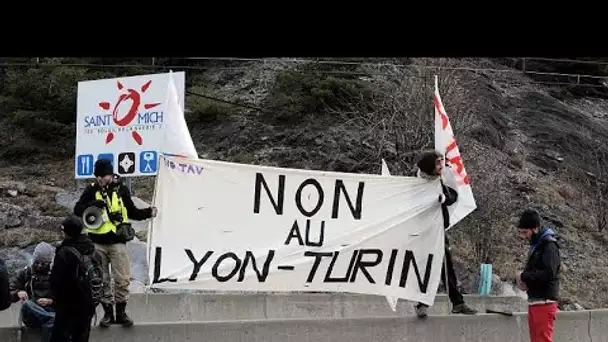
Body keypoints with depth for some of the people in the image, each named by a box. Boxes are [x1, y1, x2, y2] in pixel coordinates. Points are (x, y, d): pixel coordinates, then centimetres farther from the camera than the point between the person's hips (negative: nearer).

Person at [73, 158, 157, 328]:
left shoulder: (121, 190, 4)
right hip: (97, 243, 1)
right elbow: (77, 210, -1)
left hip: (117, 241, -1)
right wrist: (92, 204, -19)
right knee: (102, 280, 6)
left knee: (123, 279, -2)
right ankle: (108, 312, 17)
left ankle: (121, 312, 11)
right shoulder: (91, 190, 3)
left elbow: (132, 212, 13)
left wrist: (148, 212, -3)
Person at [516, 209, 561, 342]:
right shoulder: (536, 245, 16)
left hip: (544, 303, -9)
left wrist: (524, 276, -13)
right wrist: (524, 281, 2)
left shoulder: (549, 246, -12)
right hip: (534, 302, 9)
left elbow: (549, 274, -24)